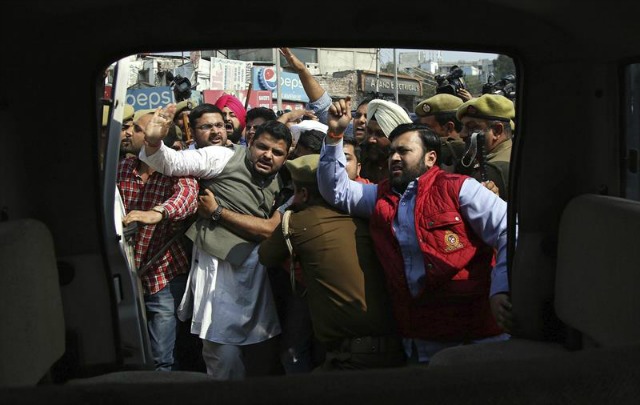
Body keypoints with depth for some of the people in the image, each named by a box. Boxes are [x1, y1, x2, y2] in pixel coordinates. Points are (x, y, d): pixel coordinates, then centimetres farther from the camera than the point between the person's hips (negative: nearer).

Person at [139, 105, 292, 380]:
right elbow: (172, 162, -7)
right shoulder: (226, 157, -3)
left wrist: (218, 212, -9)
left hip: (257, 269, 5)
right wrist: (153, 141, -29)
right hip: (219, 267, -4)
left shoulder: (280, 185, 9)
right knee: (225, 357, -1)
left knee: (264, 354, 14)